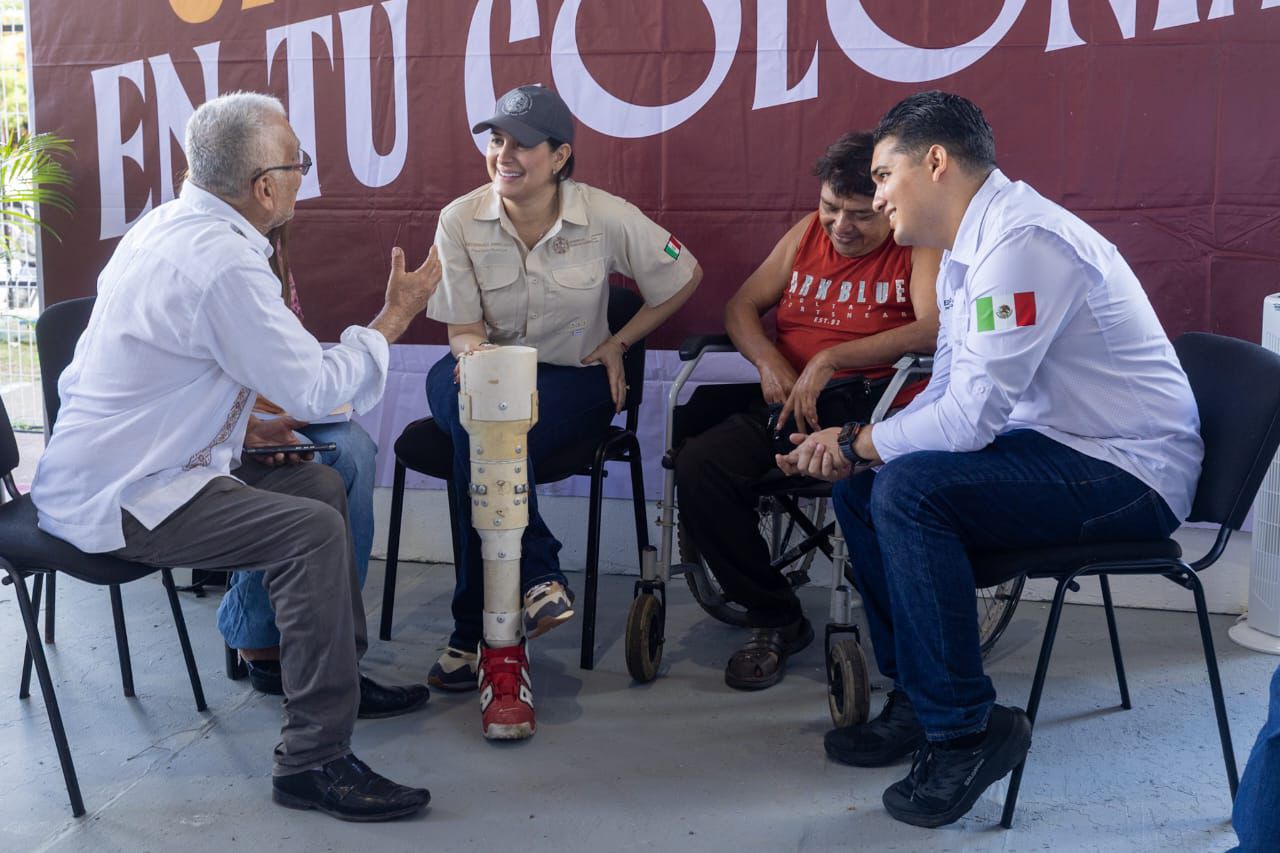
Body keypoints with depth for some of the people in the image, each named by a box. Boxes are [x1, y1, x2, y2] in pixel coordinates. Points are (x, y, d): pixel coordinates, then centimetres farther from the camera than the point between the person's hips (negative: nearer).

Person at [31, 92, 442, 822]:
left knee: (321, 484, 12)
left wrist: (241, 424, 11)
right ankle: (314, 763, -15)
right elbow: (317, 388, -21)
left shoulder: (172, 225, 8)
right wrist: (394, 317, -8)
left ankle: (342, 674, 26)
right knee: (310, 530, -23)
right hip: (115, 499, -10)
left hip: (106, 460, 10)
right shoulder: (222, 261, -24)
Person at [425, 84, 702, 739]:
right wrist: (474, 351, -29)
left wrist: (619, 343, 4)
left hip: (571, 378, -2)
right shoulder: (460, 219, -4)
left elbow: (684, 277, 6)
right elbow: (462, 328, -4)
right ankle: (538, 576, -31)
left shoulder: (607, 217, -8)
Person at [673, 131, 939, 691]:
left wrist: (830, 360, -20)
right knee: (697, 465, -21)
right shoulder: (807, 233, 18)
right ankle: (775, 619, -3)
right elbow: (742, 306, 19)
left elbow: (934, 328, -17)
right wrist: (769, 363, -3)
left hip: (876, 405, -5)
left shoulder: (919, 244, 1)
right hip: (791, 404, 5)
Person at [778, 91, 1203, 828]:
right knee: (859, 484, 4)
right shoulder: (968, 250, 9)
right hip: (1055, 447, 10)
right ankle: (917, 695, 14)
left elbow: (970, 416, -27)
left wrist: (857, 441, -11)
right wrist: (853, 451, -4)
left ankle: (964, 732, -12)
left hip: (1129, 475, -10)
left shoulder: (1022, 242, -22)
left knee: (909, 488, -28)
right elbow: (947, 397, 12)